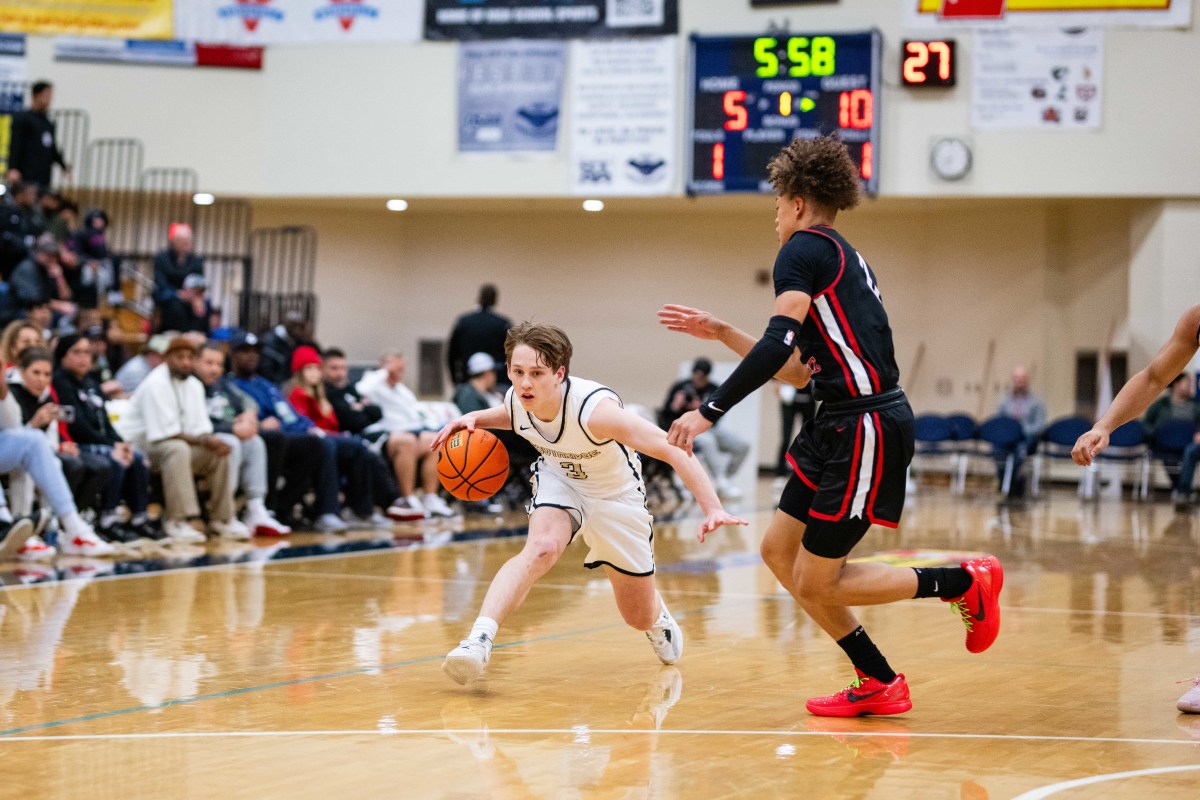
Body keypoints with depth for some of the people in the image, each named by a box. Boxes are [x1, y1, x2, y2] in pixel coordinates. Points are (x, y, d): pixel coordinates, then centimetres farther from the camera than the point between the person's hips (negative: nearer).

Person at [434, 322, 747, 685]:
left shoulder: (593, 408, -40)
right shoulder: (516, 400, -22)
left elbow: (672, 449, -42)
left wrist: (713, 509, -52)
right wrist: (475, 418, -15)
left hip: (616, 494, -2)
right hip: (560, 479, 2)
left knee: (640, 618, 11)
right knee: (541, 547, -33)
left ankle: (658, 617, 49)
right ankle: (479, 640, -40)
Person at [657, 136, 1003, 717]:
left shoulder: (805, 249, -8)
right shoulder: (843, 260, 22)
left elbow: (779, 344, -22)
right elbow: (798, 370, 25)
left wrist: (708, 412, -23)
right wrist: (719, 333, 26)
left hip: (866, 427, -10)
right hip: (841, 427, 10)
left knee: (816, 581, -4)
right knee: (779, 550, 12)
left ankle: (965, 583, 6)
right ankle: (877, 684, 14)